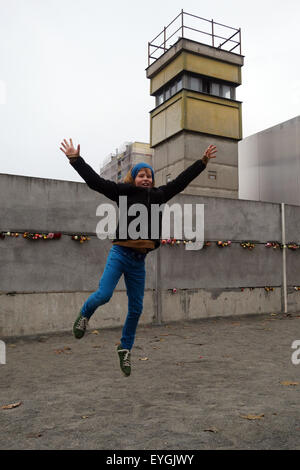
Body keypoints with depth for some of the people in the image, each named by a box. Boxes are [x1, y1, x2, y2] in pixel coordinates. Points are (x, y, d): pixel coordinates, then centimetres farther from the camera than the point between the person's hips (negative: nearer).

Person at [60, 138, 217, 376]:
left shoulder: (158, 195, 13)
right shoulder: (124, 192, 3)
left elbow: (182, 180, 19)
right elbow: (95, 181, -1)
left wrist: (203, 161, 22)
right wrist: (76, 159, -6)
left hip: (139, 260, 4)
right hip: (120, 254, -4)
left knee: (136, 308, 8)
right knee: (104, 295, -17)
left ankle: (125, 349, 27)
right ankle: (84, 314, 19)